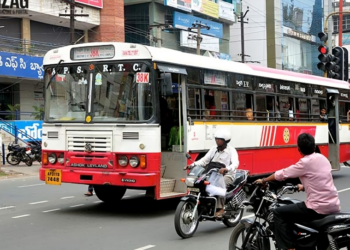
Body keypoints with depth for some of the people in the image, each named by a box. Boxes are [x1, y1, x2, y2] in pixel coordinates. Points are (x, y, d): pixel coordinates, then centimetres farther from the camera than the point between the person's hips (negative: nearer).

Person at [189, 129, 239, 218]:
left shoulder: (231, 150, -8)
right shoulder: (214, 149, 10)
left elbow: (235, 163, -25)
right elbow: (205, 160, 3)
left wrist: (226, 169, -47)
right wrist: (193, 165, -15)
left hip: (227, 175, -6)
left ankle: (220, 208, -28)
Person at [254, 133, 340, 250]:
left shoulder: (305, 162, -12)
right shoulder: (323, 158, 9)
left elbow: (282, 174, -5)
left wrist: (263, 180, 9)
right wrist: (304, 186, 37)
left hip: (319, 208, -8)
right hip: (334, 205, 9)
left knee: (279, 213, -1)